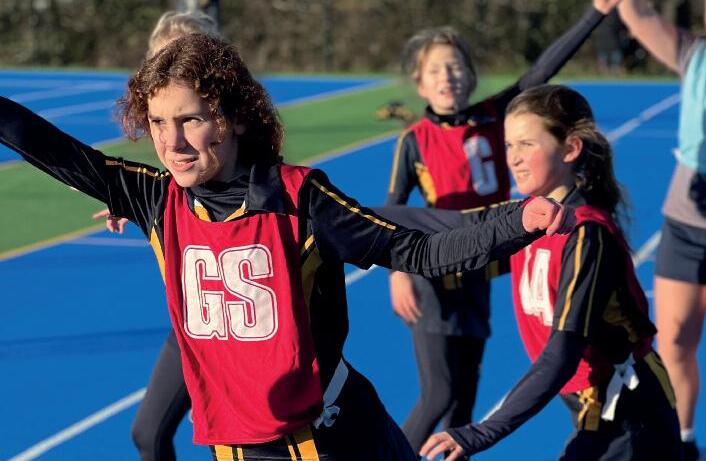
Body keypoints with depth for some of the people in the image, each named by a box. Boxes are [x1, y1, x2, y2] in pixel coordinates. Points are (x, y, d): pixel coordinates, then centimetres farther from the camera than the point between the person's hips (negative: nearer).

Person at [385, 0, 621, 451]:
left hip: (479, 273, 5)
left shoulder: (492, 118, 1)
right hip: (433, 276, -5)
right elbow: (392, 213, -6)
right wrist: (397, 272, -20)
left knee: (466, 393, 12)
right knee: (440, 394, -7)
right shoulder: (415, 141, -8)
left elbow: (542, 71, -3)